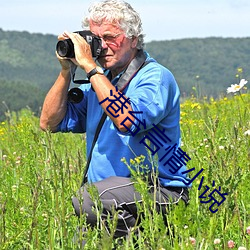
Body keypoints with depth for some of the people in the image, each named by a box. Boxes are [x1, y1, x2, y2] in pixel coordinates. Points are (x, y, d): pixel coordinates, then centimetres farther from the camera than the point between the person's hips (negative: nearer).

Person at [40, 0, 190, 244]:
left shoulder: (156, 77, -8)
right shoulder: (99, 80, 15)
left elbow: (128, 121, -28)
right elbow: (50, 123, 13)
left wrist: (90, 67, -22)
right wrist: (66, 71, 3)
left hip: (159, 192, -7)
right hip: (108, 190, 7)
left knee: (86, 200, -32)